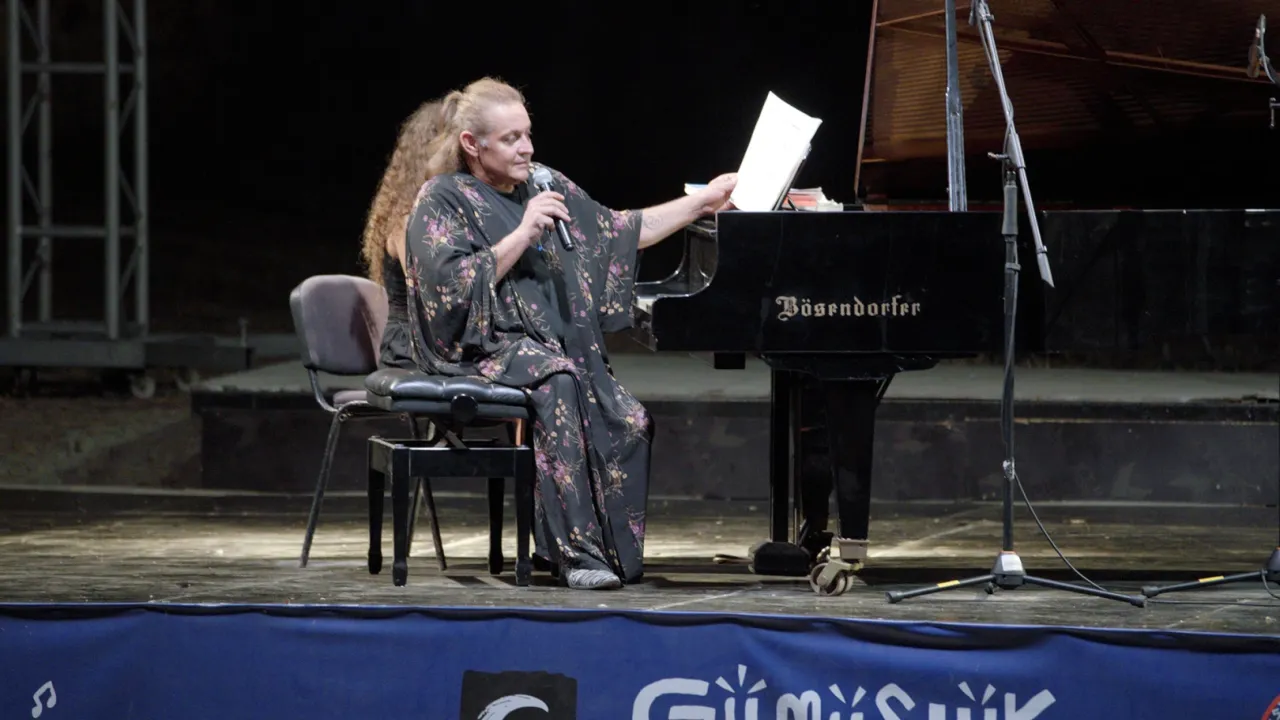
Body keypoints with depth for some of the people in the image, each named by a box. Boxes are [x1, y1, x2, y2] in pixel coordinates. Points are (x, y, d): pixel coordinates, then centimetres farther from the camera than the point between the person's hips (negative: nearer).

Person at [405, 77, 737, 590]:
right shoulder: (443, 201, 2)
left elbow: (622, 231, 24)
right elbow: (451, 288, -11)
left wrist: (703, 202, 19)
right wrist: (522, 234, -14)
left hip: (563, 344, 6)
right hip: (483, 349, -6)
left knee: (629, 423, -22)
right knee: (556, 381, -38)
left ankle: (617, 553, -19)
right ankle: (577, 550, -41)